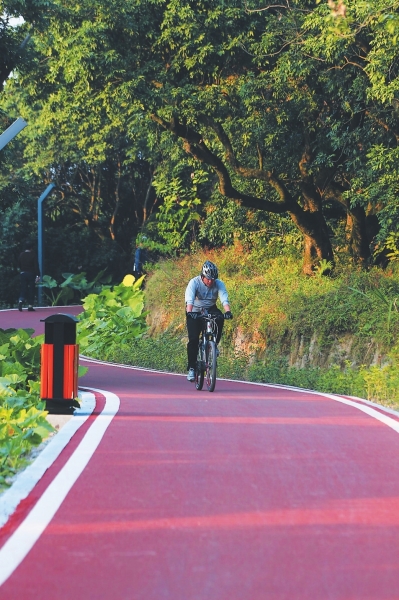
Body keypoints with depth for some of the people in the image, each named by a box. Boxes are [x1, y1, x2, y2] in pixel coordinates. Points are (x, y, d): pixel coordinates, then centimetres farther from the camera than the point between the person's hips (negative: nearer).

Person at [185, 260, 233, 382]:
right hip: (195, 312, -2)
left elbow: (224, 299, -27)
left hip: (210, 310, 2)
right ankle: (191, 368, -4)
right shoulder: (194, 282, -20)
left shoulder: (219, 284, -14)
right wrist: (189, 312, -53)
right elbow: (189, 299, -34)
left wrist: (227, 311, -46)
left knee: (219, 318, -33)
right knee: (193, 339, -15)